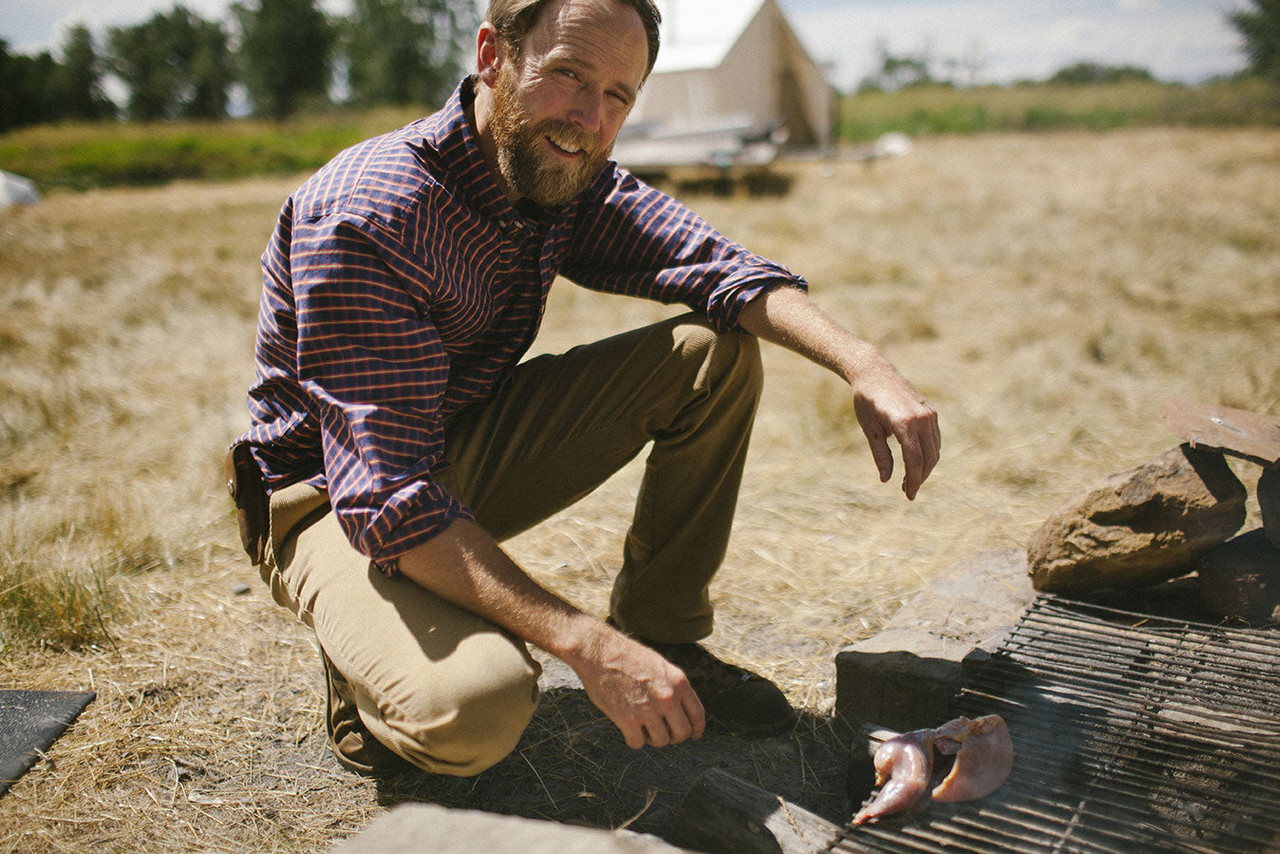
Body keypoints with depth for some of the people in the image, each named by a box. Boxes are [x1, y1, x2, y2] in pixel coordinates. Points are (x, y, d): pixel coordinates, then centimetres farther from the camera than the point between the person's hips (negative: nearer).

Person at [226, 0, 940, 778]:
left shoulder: (571, 177, -6)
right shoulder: (366, 217, -29)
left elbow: (719, 268, -15)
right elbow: (390, 503, -34)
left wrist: (862, 363, -34)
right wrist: (586, 645, -40)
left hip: (467, 452, 7)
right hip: (333, 504, -6)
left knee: (720, 351, -8)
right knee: (476, 710, -36)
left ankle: (660, 636, 3)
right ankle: (371, 652, 0)